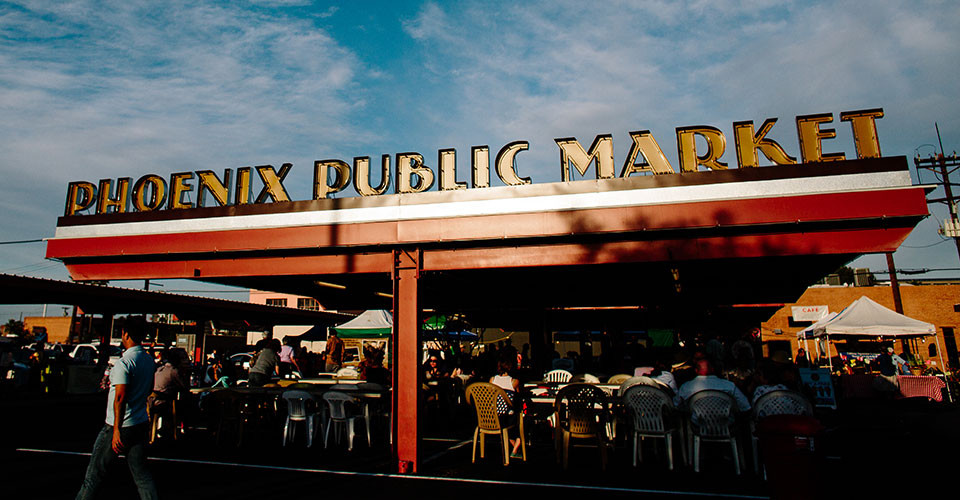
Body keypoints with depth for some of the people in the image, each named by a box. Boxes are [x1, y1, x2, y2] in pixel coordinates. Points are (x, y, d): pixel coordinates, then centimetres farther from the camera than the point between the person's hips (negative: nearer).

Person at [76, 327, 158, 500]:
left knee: (96, 470, 13)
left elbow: (120, 398, -22)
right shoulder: (149, 359, 5)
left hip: (121, 426, -7)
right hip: (140, 424, 7)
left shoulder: (123, 363, -19)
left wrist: (117, 430, -21)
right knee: (141, 472, 11)